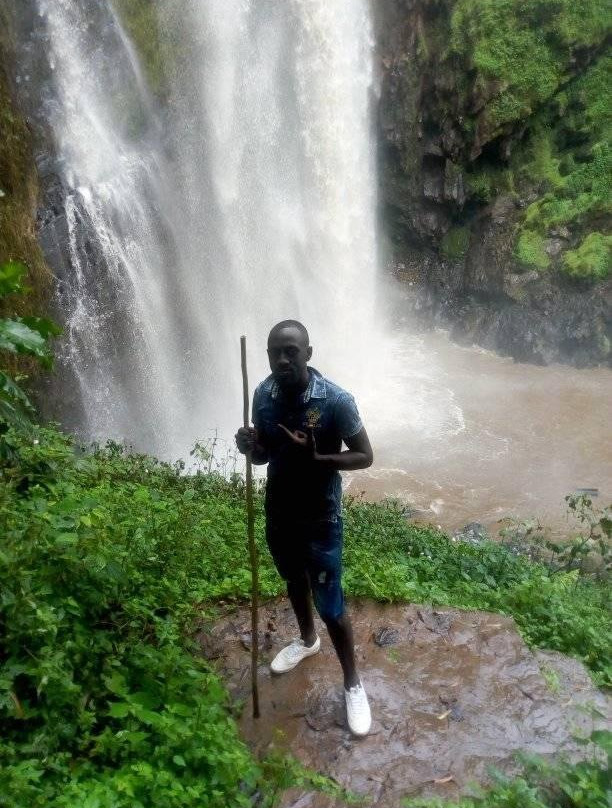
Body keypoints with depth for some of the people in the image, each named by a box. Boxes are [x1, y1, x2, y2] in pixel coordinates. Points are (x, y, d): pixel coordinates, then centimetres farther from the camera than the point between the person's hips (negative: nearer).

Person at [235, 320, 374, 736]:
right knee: (294, 581, 27)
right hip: (278, 513, 5)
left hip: (320, 519, -5)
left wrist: (315, 457, -30)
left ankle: (353, 683, 29)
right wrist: (250, 448, -20)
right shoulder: (264, 395, -7)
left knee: (330, 605, 5)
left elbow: (365, 456, -14)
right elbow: (266, 455, 4)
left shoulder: (336, 400, -23)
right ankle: (307, 639, 55)